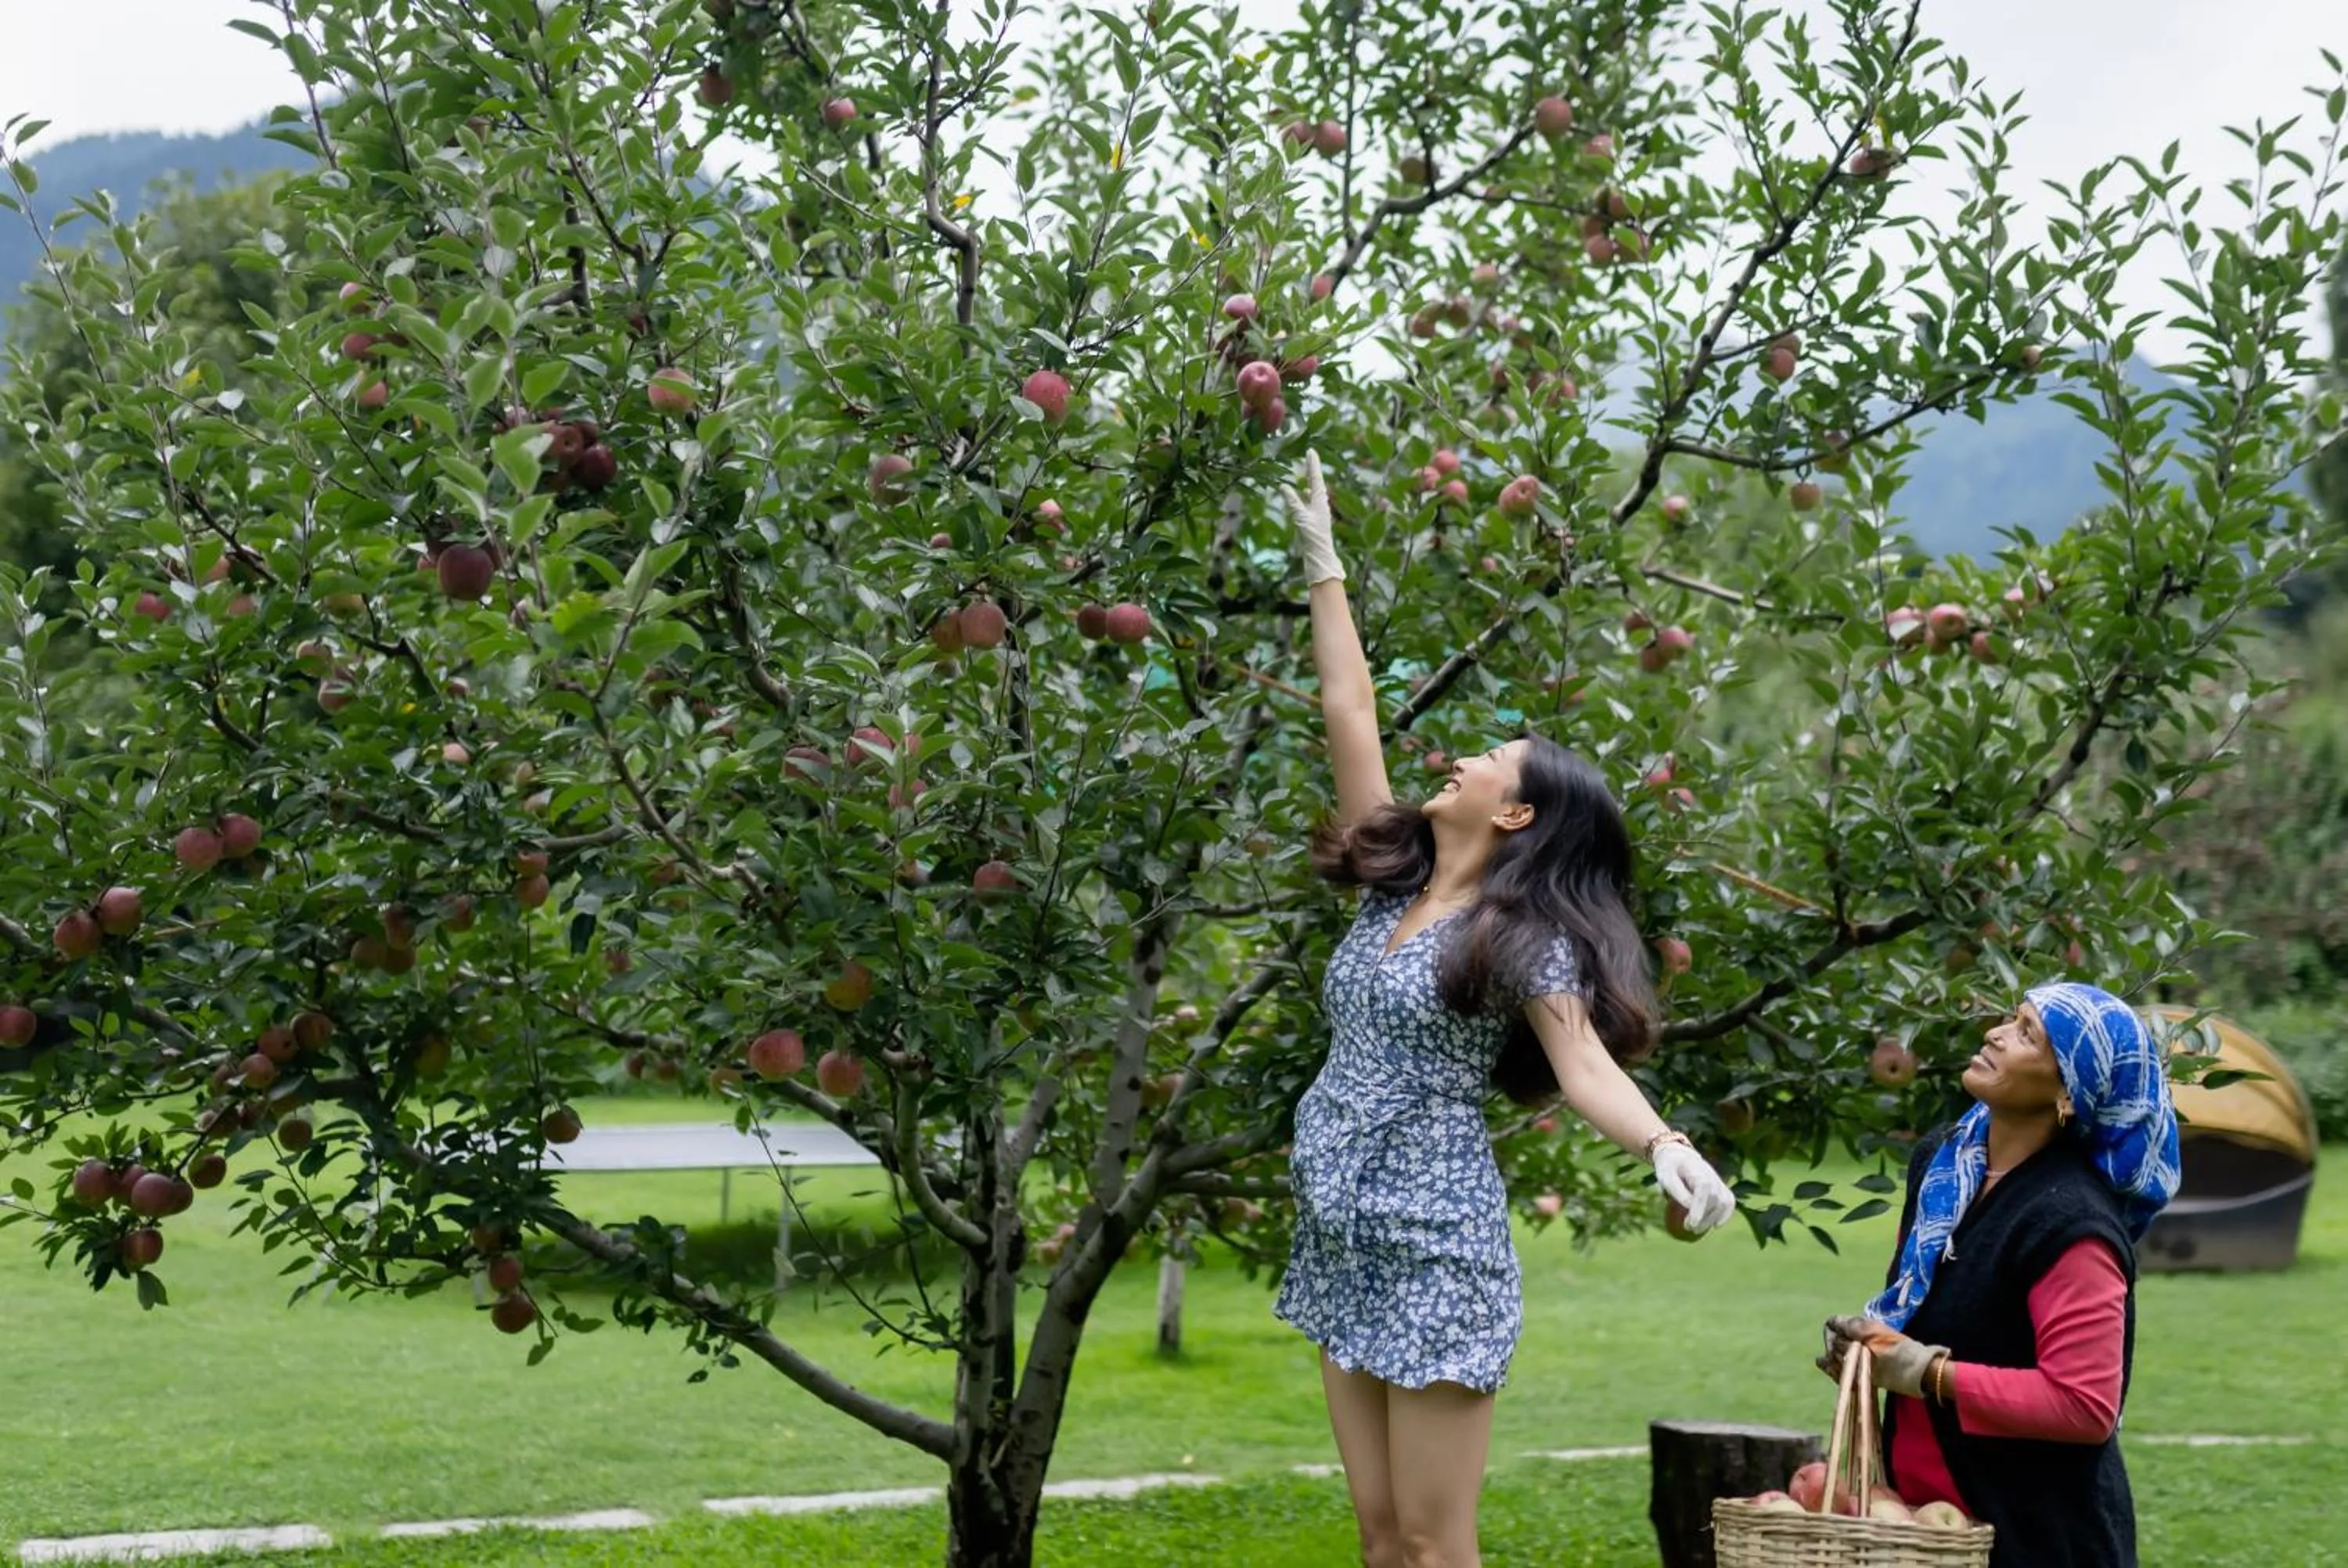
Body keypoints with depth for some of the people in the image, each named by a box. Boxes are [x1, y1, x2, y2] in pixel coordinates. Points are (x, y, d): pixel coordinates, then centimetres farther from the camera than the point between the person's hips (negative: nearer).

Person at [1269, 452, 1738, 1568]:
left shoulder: (1525, 935, -8)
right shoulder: (1393, 887, 10)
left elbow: (1585, 1064, -20)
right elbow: (1349, 712, 13)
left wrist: (1664, 1146, -40)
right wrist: (1321, 563, 15)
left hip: (1434, 1250, -7)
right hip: (1342, 1245, 7)